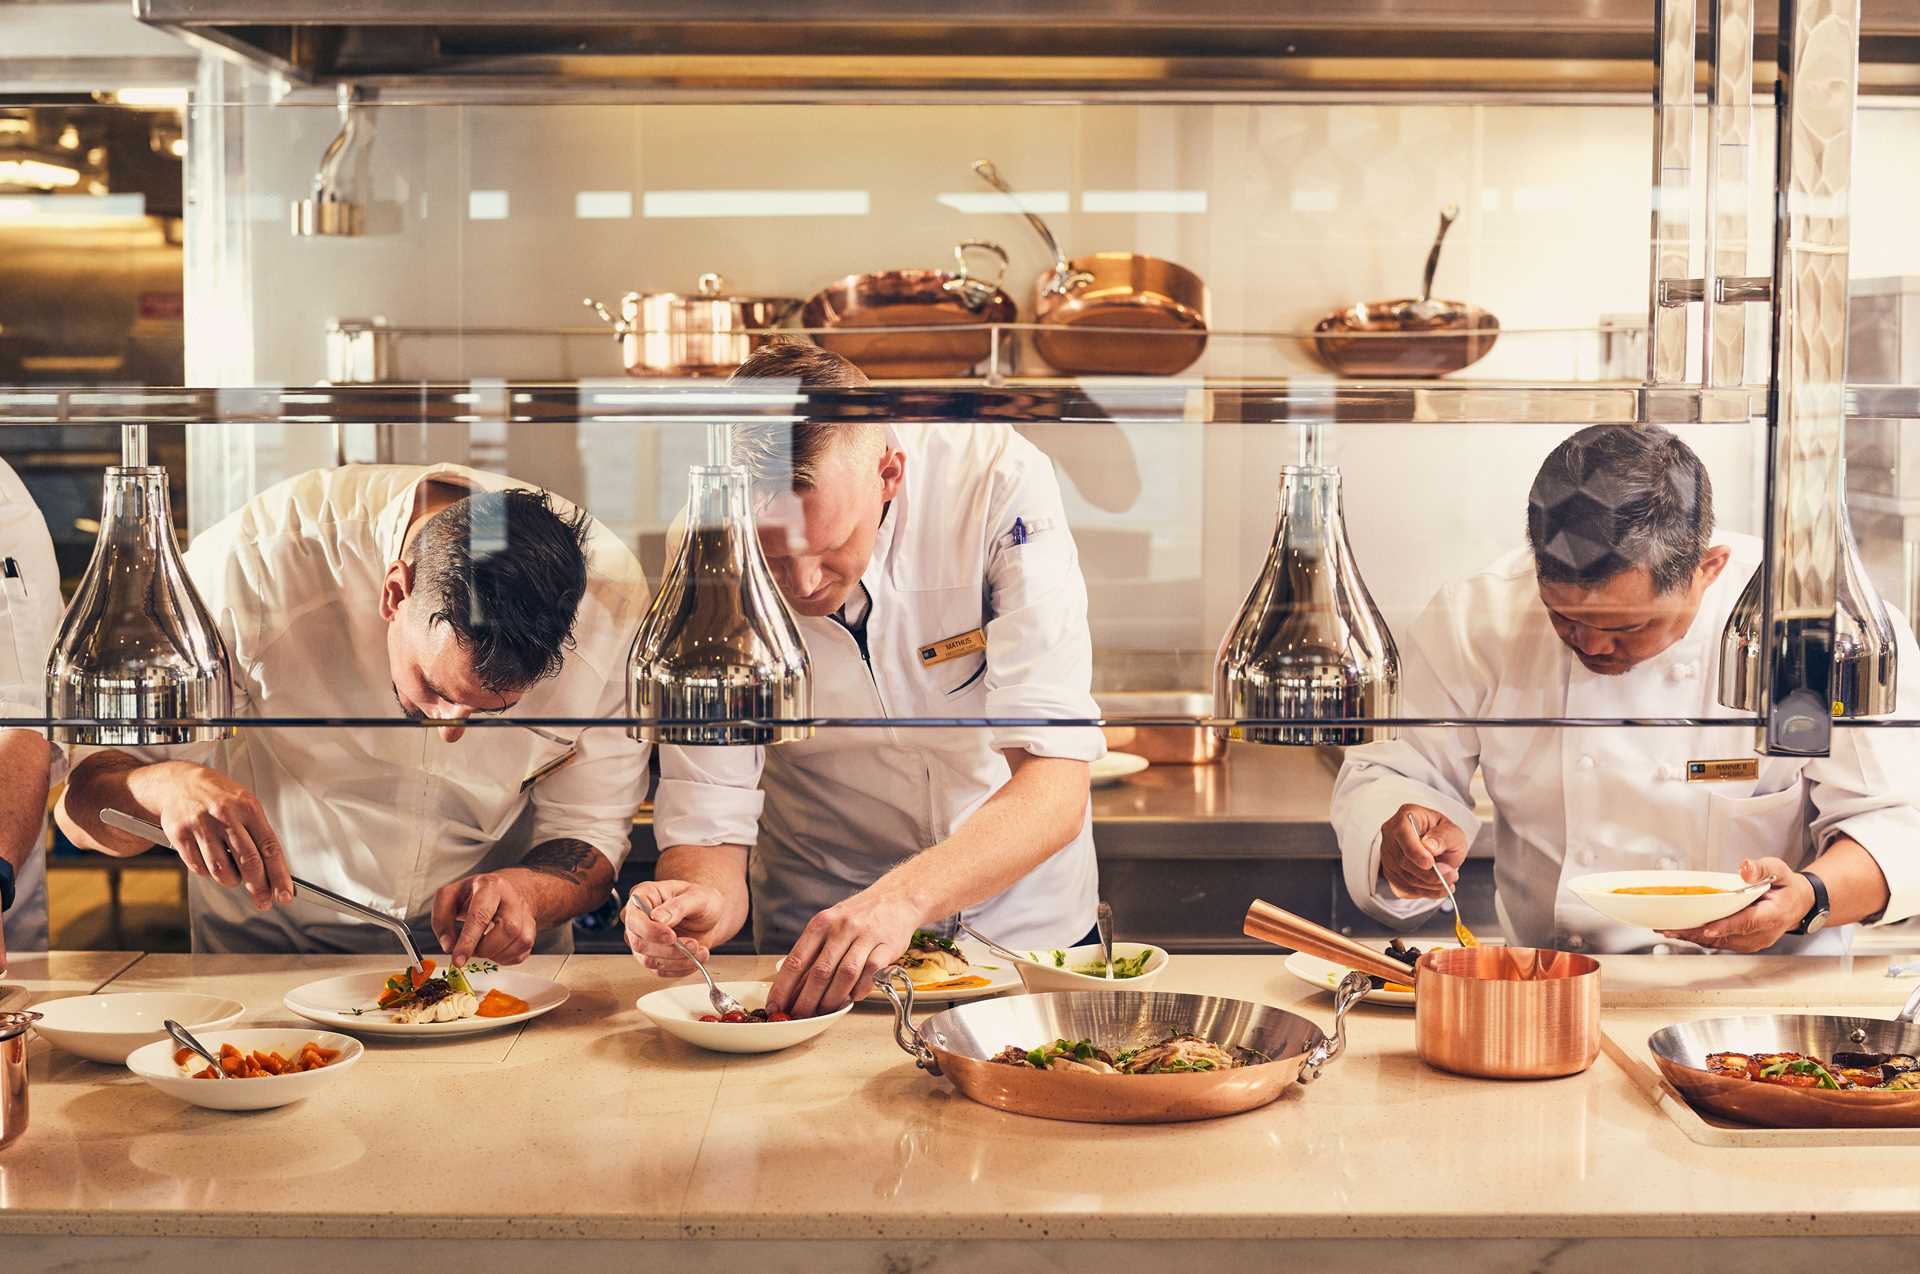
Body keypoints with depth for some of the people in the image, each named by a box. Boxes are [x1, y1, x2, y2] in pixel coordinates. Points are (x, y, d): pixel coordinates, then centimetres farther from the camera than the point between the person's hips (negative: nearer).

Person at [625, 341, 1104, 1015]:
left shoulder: (999, 480, -24)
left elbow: (1056, 785, -28)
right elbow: (708, 823, -14)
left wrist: (905, 896, -43)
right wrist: (706, 901, -37)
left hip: (1025, 919, -3)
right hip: (812, 936, 3)